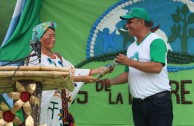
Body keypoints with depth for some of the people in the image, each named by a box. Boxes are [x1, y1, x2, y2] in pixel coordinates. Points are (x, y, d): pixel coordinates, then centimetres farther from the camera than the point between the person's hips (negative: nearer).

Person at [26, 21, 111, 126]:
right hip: (44, 104, -6)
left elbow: (73, 71, 9)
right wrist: (82, 79, -23)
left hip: (58, 105, 6)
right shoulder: (36, 56, -7)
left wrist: (98, 70, 0)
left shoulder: (58, 58, 17)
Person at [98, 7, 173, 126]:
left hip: (158, 101, -7)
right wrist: (112, 81, 1)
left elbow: (156, 67, -22)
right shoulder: (131, 47, 15)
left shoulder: (156, 41, -9)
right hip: (137, 103, 7)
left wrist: (129, 62, -20)